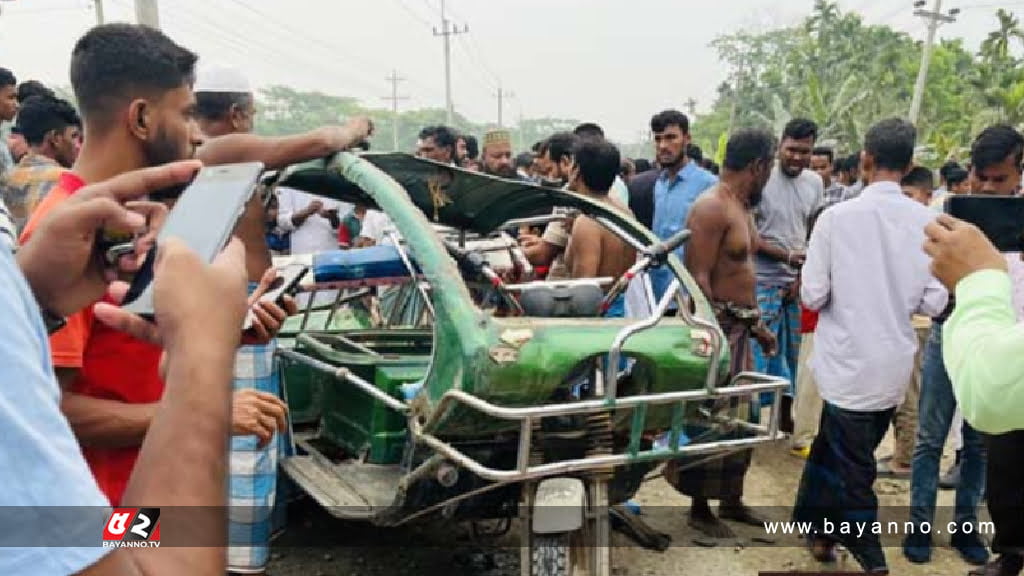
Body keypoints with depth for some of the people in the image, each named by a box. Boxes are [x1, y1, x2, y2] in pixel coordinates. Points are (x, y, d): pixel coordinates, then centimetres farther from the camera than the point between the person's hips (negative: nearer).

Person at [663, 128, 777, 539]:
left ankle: (732, 499, 30)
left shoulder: (740, 207, 15)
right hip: (717, 324, -10)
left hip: (741, 325, 10)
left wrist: (756, 324, 21)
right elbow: (698, 280, -22)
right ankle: (699, 507, 11)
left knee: (738, 416, 16)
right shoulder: (711, 208, -16)